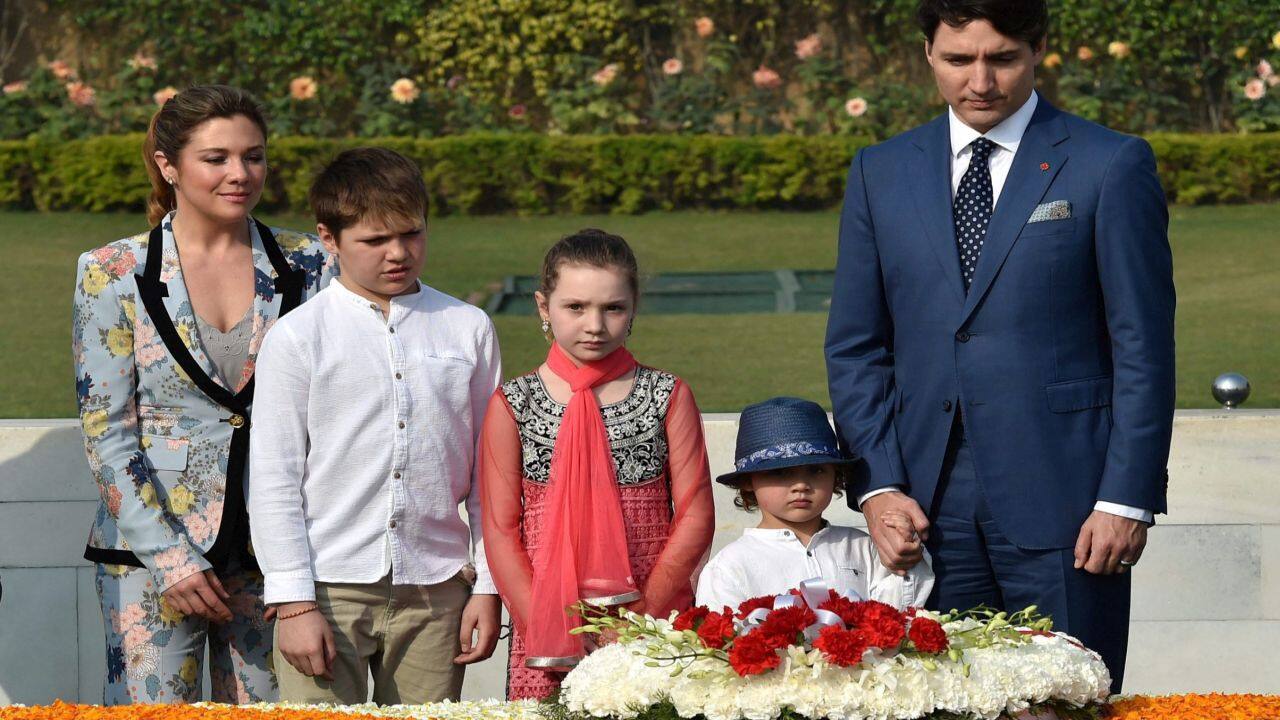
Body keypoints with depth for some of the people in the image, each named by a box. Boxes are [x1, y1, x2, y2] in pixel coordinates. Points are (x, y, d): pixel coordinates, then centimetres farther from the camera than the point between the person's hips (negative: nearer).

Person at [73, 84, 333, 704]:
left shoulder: (308, 265, 5)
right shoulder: (114, 274, -1)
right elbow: (105, 432, -3)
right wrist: (172, 559, -10)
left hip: (275, 552, 2)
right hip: (149, 550, -2)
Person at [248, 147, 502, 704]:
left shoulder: (467, 330, 8)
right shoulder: (296, 339, 0)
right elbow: (274, 481, -1)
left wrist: (487, 586, 7)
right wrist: (294, 603, -7)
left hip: (435, 593, 2)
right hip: (329, 588, -2)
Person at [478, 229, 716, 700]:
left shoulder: (669, 397, 4)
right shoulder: (512, 405, 4)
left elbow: (695, 516, 0)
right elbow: (501, 532, 1)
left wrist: (643, 613, -10)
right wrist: (544, 624, -10)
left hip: (653, 624, 0)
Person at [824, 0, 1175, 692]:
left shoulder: (1112, 165, 1)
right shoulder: (880, 173, 12)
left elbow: (1144, 348, -1)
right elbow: (855, 348, 12)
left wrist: (1126, 500, -8)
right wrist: (877, 485, 1)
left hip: (1062, 504, -3)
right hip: (927, 504, 3)